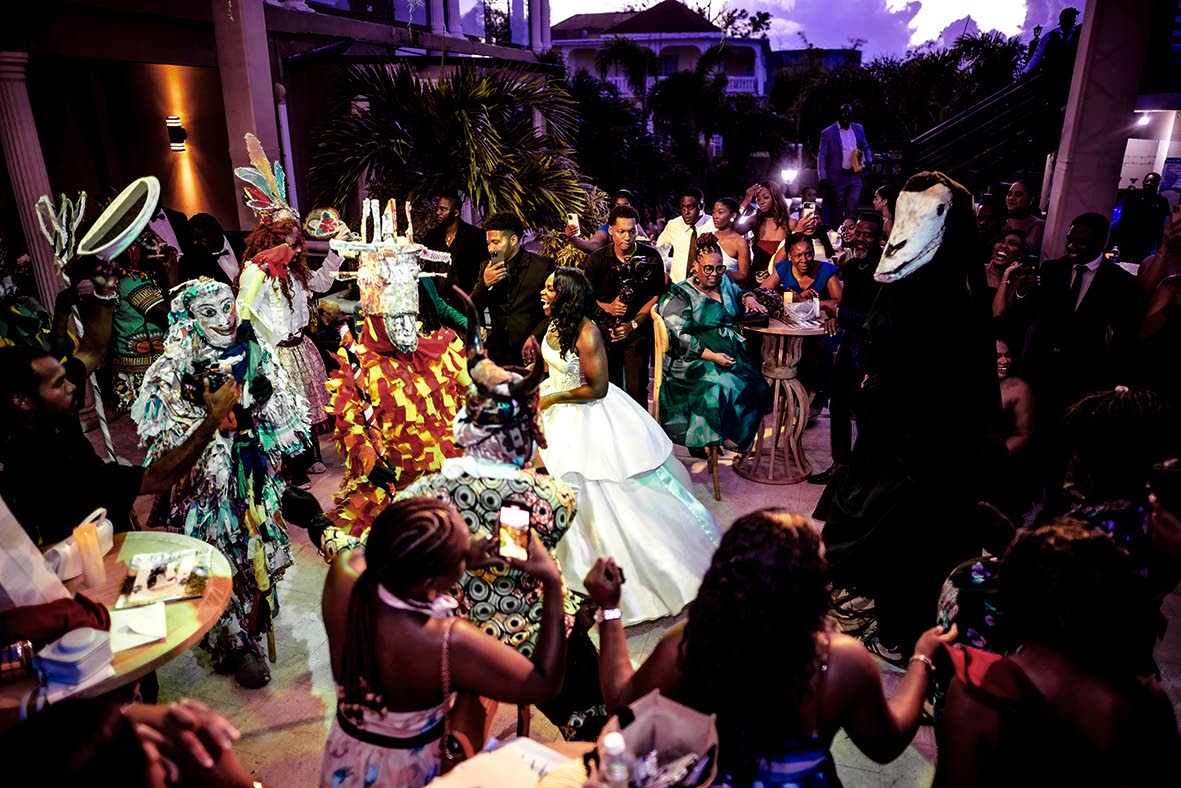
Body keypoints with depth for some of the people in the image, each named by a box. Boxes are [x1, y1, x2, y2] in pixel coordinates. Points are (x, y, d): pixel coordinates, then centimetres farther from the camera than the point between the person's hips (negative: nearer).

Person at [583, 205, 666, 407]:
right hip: (605, 330, 1)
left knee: (636, 390, -5)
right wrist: (607, 307, -18)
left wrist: (632, 324, -11)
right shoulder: (596, 259, 0)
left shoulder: (651, 257, -2)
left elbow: (656, 297, -1)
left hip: (638, 330, -1)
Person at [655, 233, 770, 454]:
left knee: (757, 385, -19)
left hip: (733, 353, 6)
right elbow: (679, 336, -12)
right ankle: (703, 439, -15)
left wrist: (748, 298, 12)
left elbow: (739, 294, 39)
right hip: (695, 360, -6)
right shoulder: (679, 295, -2)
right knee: (719, 387, -33)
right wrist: (712, 356, -21)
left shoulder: (724, 283, 17)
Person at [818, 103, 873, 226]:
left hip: (855, 175, 3)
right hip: (837, 177, -3)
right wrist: (823, 178, -11)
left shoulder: (859, 129, 10)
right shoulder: (828, 133, -3)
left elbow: (865, 147, 21)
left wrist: (868, 160, 1)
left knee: (852, 209, -4)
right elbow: (822, 157, -4)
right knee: (837, 210, 5)